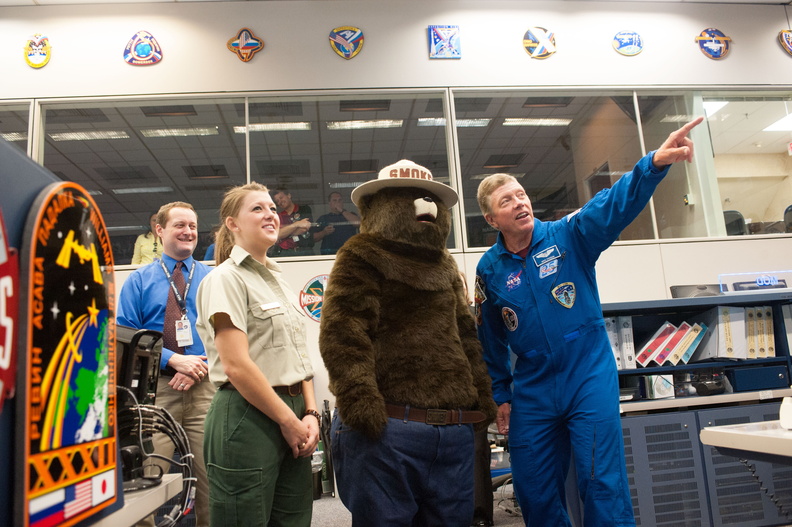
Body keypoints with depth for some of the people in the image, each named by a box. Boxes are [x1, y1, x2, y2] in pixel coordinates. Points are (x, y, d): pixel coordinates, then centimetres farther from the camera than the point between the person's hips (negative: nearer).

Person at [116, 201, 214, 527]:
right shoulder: (138, 280, 10)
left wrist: (200, 367, -11)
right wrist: (174, 360, -12)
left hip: (205, 387, 1)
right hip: (155, 388, 0)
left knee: (211, 479, 3)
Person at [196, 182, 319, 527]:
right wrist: (289, 421, -12)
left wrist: (310, 414, 1)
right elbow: (236, 366, -17)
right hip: (247, 417, -7)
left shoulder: (277, 280, 15)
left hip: (293, 418, 8)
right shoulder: (226, 278, -9)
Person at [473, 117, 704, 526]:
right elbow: (491, 340, 9)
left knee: (604, 487, 0)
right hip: (532, 393, 3)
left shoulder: (568, 235, -6)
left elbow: (614, 204, -24)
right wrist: (499, 395, 9)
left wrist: (655, 163, -41)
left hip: (590, 380, -2)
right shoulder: (489, 269, 1)